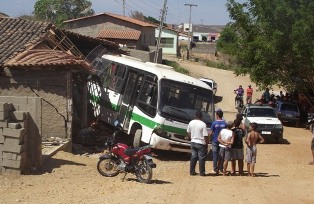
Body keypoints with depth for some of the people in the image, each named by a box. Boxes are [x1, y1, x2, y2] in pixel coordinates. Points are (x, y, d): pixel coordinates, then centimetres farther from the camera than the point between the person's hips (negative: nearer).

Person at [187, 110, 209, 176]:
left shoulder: (191, 123, -1)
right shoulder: (203, 124, -17)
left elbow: (188, 132, 11)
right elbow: (205, 136, -16)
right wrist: (207, 142, -3)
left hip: (193, 142, 5)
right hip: (201, 143, -5)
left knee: (193, 157, 12)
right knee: (201, 158, 4)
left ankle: (192, 171, 14)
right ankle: (202, 172, 9)